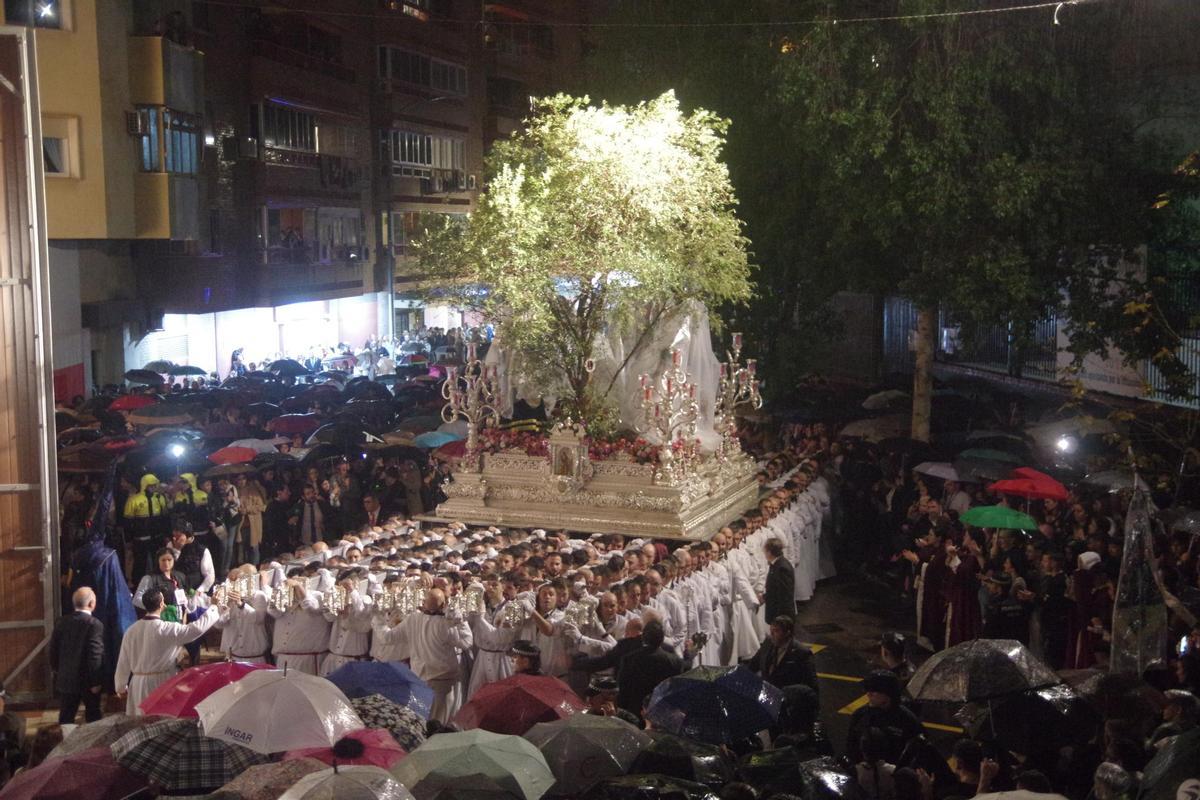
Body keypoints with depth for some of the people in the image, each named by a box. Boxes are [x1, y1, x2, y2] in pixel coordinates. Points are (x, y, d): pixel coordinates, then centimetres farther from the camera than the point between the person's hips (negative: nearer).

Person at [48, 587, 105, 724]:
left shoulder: (63, 622, 1)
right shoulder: (95, 625, -17)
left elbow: (53, 650, 6)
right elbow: (95, 655, -19)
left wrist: (57, 670, 18)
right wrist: (96, 681, -12)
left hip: (66, 680, 5)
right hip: (87, 681, -5)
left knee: (66, 718, 10)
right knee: (93, 718, 9)